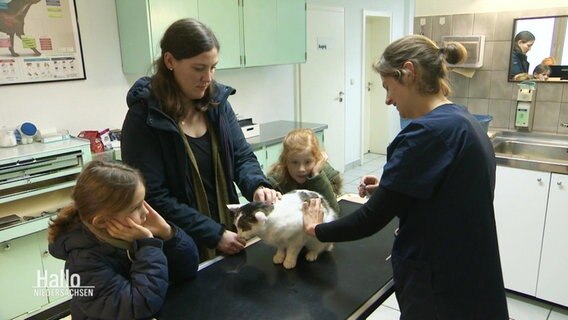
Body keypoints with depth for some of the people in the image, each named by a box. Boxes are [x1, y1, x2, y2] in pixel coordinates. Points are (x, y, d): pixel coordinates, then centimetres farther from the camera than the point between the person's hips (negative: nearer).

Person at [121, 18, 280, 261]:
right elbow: (154, 198, -19)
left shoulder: (217, 102, -2)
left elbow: (242, 156, 1)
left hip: (226, 231, 5)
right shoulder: (143, 117, -17)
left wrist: (257, 186, -21)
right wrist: (214, 234, -20)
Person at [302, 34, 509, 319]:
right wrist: (389, 190, 4)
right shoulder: (466, 124, 4)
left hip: (441, 289, -8)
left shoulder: (427, 132, -24)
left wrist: (316, 229, -5)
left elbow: (372, 219, -20)